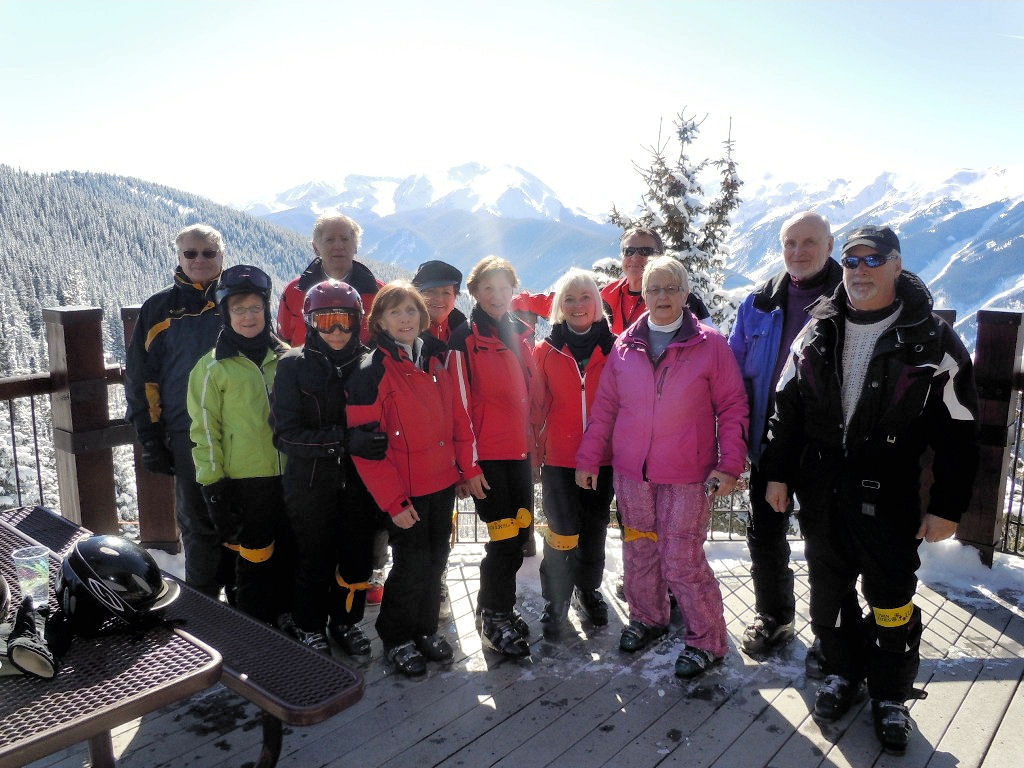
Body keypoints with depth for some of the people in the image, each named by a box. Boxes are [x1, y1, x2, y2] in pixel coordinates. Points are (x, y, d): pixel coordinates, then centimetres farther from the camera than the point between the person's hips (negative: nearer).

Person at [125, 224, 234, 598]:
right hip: (188, 436, -1)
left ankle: (243, 598, 25)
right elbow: (139, 376, 4)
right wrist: (151, 439, -2)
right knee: (199, 524, 5)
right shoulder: (159, 308, 3)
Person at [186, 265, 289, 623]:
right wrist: (212, 483, -8)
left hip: (287, 474, 4)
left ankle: (281, 619, 30)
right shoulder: (213, 366, -3)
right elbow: (204, 428, -4)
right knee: (255, 555, 2)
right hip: (243, 479, -4)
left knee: (284, 553, 13)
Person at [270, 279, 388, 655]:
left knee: (358, 557, 10)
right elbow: (287, 434, -15)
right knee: (315, 559, 8)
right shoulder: (293, 366, -7)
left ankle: (346, 621, 35)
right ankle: (310, 628, 32)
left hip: (359, 482, 3)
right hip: (310, 485, -2)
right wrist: (345, 440, -26)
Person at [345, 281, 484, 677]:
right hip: (404, 491, -6)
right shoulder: (370, 371, -12)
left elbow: (456, 417, 13)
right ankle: (397, 638, 24)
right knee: (412, 564, 1)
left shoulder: (434, 362, 8)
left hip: (442, 482, 6)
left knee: (436, 559, 14)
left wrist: (468, 466, 7)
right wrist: (392, 499, -16)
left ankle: (425, 628, 35)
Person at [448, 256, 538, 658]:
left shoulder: (519, 334, 12)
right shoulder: (466, 339, -7)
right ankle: (493, 616, 16)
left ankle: (498, 605, 30)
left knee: (520, 529, 10)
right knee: (504, 536, -4)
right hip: (486, 454, -6)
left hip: (519, 450, 6)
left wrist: (535, 442, 16)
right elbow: (461, 403, -10)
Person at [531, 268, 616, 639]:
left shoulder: (613, 347, 1)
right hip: (559, 458, -1)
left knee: (594, 530, 15)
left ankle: (588, 590, 37)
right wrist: (533, 452, 3)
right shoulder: (546, 350, 1)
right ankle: (556, 603, 20)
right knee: (562, 535, 1)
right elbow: (537, 407, 5)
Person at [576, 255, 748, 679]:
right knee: (639, 551, 14)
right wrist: (588, 458, 8)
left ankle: (706, 640, 18)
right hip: (631, 472, 4)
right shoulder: (624, 346, 5)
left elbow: (732, 407, -2)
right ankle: (647, 618, 38)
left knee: (682, 561, -2)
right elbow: (605, 406, 9)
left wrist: (730, 464, -8)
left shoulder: (711, 345, -3)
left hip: (688, 476, -3)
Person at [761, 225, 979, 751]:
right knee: (828, 589, 15)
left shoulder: (931, 340, -7)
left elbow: (958, 431, -6)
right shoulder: (817, 332, 4)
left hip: (888, 495, -3)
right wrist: (777, 473, 7)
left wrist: (947, 507, -7)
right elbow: (787, 407, 9)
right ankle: (842, 672, 37)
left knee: (891, 599, 7)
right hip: (819, 490, 4)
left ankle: (891, 696, 28)